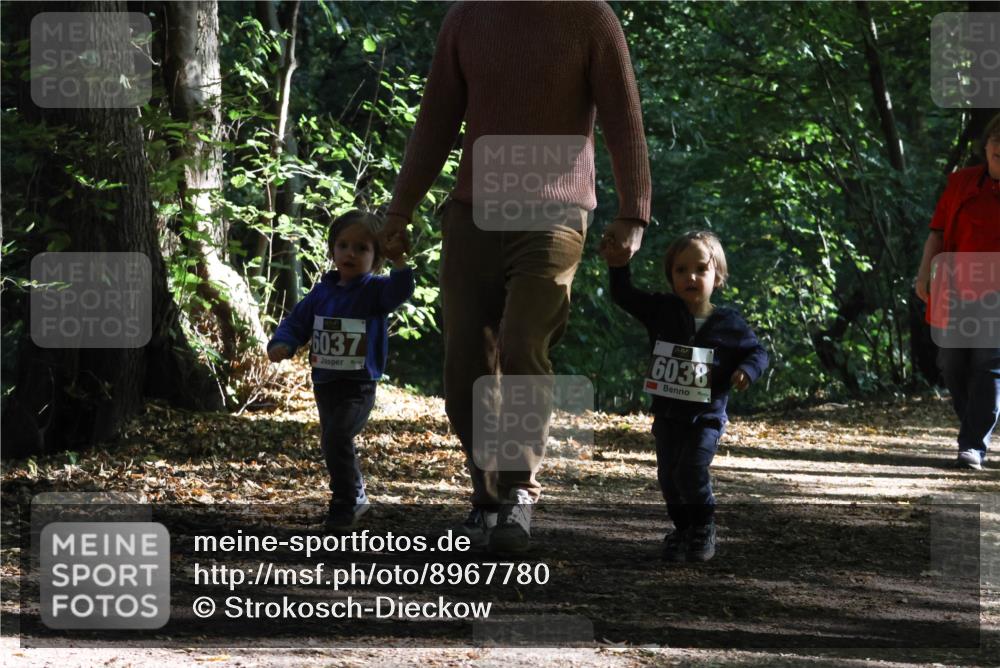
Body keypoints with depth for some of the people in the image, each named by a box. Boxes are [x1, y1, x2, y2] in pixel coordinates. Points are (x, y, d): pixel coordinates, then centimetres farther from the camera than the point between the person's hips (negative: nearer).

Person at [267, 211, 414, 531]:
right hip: (325, 383, 7)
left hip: (358, 387, -7)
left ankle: (345, 504, -14)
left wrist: (399, 261, -39)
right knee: (336, 444, 20)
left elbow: (400, 291, -28)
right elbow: (297, 322, 9)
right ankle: (356, 497, 41)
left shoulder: (375, 291, -8)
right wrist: (281, 344, -9)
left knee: (336, 438, -25)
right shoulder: (322, 293, 7)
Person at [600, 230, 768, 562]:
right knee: (669, 476, 3)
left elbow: (757, 351, 6)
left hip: (706, 415, -3)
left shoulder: (729, 324, -6)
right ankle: (683, 527, 25)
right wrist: (618, 267, -16)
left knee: (691, 470, -19)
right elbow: (624, 297, 1)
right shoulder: (661, 310, -1)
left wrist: (747, 370, -15)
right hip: (667, 413, 3)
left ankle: (704, 528, 2)